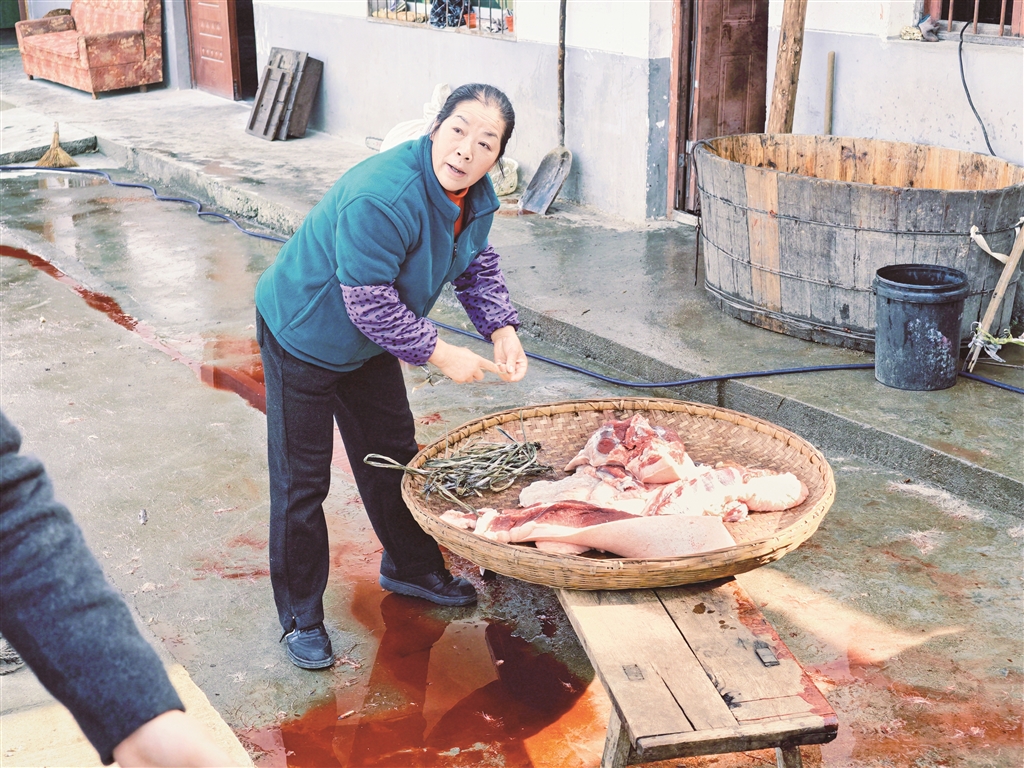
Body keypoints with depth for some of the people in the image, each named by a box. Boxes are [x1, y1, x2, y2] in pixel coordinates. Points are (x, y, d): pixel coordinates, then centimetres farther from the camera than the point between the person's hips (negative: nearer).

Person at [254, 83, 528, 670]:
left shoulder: (476, 195, -9)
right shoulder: (382, 197, -37)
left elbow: (477, 265, 7)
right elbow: (370, 301, -33)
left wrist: (502, 328, -9)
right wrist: (441, 354, -26)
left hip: (368, 342, 8)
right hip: (304, 334, -8)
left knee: (393, 451, 20)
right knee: (301, 480, -1)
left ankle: (412, 568, 41)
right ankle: (301, 617, 14)